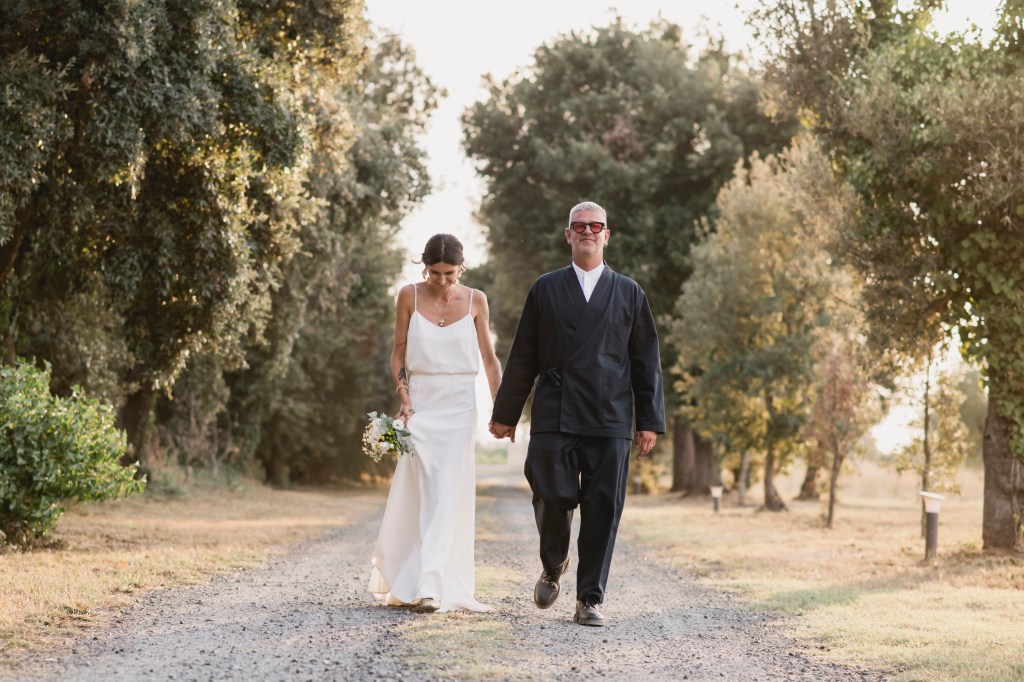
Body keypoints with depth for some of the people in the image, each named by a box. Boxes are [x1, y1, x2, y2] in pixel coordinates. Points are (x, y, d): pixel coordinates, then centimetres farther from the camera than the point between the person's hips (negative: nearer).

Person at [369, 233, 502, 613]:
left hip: (459, 406, 0)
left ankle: (431, 586, -10)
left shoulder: (475, 300, 2)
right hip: (420, 401, 0)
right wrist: (404, 400, -6)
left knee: (446, 495, -8)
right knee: (419, 493, -2)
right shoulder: (410, 296, 1)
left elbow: (488, 358, 8)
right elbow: (398, 353, 5)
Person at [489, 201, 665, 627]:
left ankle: (590, 599, 6)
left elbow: (646, 361, 10)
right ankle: (553, 566, 24)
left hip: (610, 420, 0)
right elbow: (523, 358, 12)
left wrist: (650, 421, 3)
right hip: (554, 418, 0)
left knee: (603, 509, -2)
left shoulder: (629, 294, 11)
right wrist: (506, 414, 10)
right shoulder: (546, 289, 11)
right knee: (552, 499, -6)